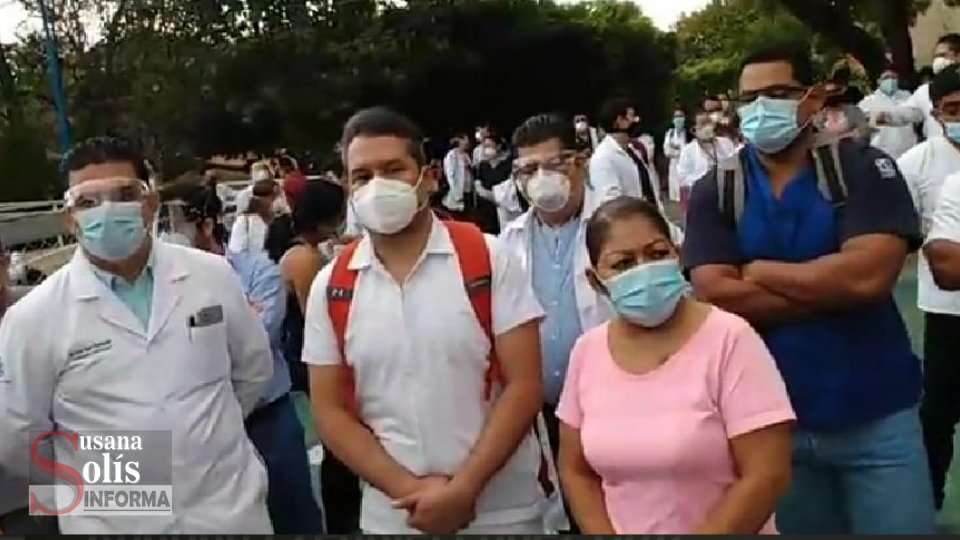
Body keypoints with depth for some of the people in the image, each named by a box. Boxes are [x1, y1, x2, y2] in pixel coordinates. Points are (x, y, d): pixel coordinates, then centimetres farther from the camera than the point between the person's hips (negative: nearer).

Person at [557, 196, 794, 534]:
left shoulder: (730, 339, -17)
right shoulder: (587, 351, -5)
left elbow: (766, 475, -19)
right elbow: (576, 470, 3)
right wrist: (605, 533, -9)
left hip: (716, 529, -3)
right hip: (618, 529, 3)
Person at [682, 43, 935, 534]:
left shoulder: (864, 169, -6)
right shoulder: (713, 193, -2)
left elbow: (869, 275, -20)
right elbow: (717, 297, -14)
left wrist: (757, 271, -11)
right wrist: (834, 288, -15)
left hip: (876, 418, -1)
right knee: (796, 526, 18)